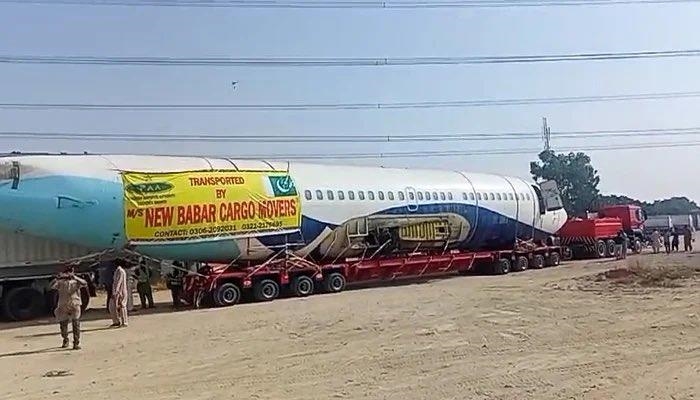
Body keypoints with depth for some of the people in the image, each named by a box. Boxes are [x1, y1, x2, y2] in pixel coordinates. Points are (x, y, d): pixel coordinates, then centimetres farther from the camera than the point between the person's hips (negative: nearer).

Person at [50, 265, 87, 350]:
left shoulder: (76, 282, 4)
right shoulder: (61, 282, 7)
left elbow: (85, 284, -15)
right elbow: (52, 286, -9)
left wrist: (75, 277, -24)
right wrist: (57, 278, -25)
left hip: (75, 306, -2)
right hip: (63, 307, 2)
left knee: (76, 325, -7)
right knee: (63, 325, 11)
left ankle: (76, 343, -2)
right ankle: (65, 341, 34)